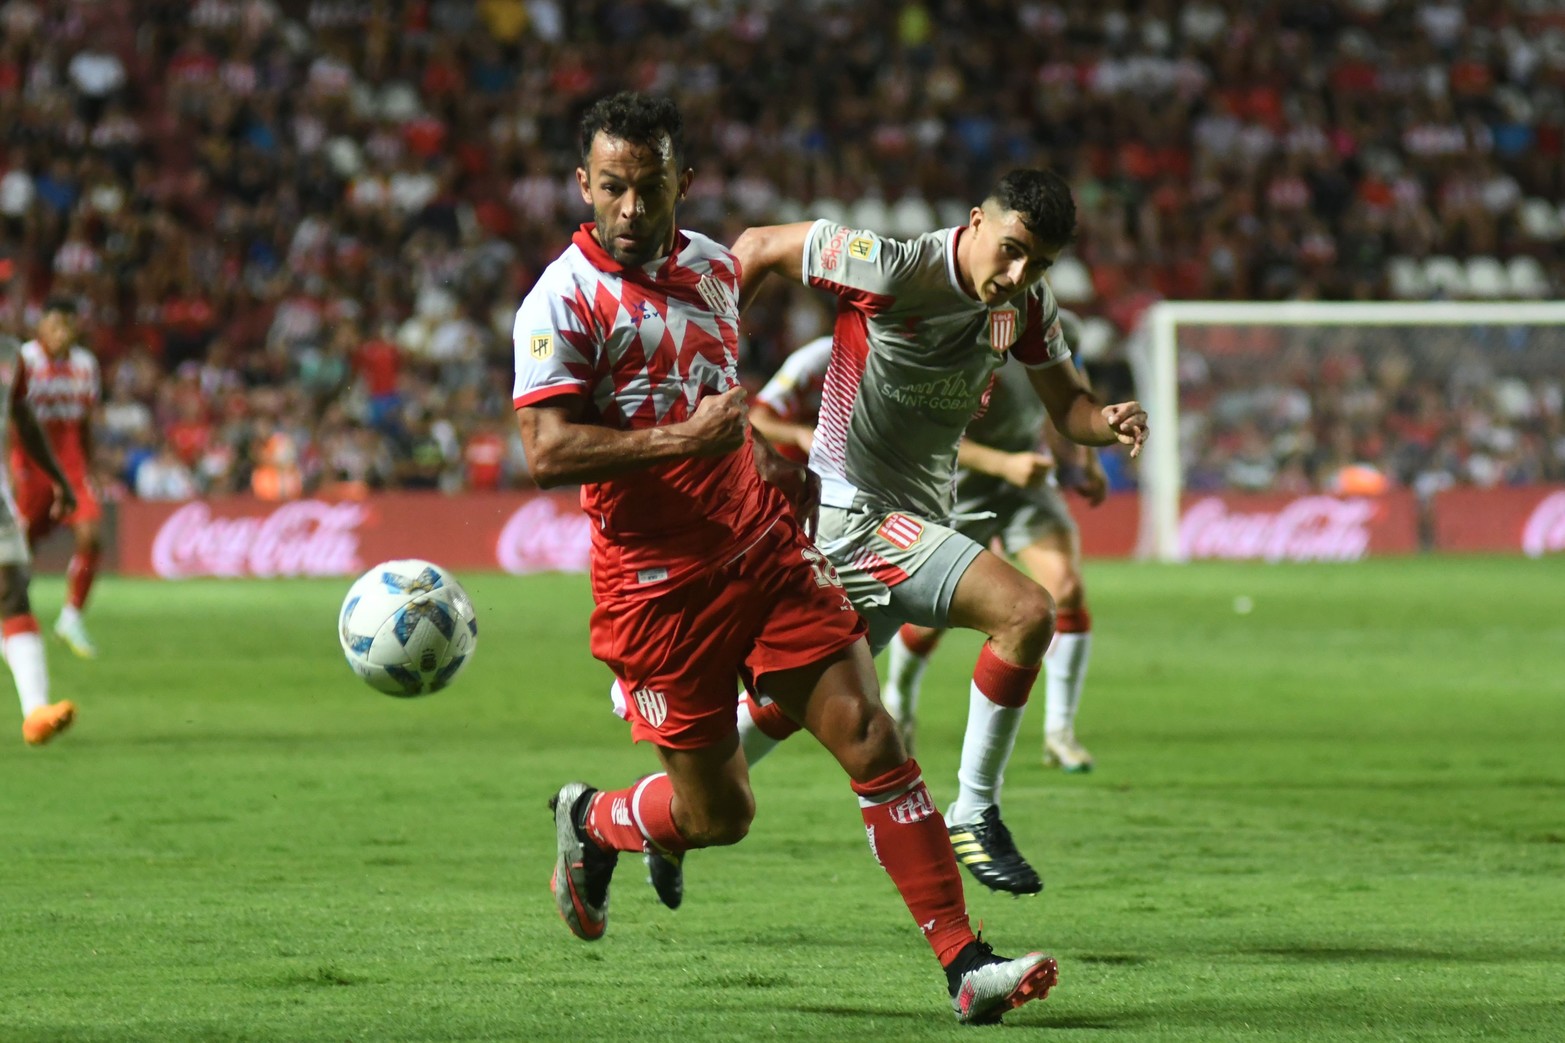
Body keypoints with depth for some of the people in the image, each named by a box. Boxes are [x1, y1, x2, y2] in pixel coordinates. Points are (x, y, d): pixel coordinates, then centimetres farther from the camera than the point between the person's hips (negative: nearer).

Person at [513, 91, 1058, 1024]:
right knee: (717, 815, 3)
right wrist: (684, 438, -25)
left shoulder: (710, 266, 10)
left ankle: (965, 965, -9)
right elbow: (547, 452, -21)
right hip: (660, 587, -5)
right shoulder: (563, 301, -12)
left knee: (871, 738, -9)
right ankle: (590, 822, 36)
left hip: (766, 553, 5)